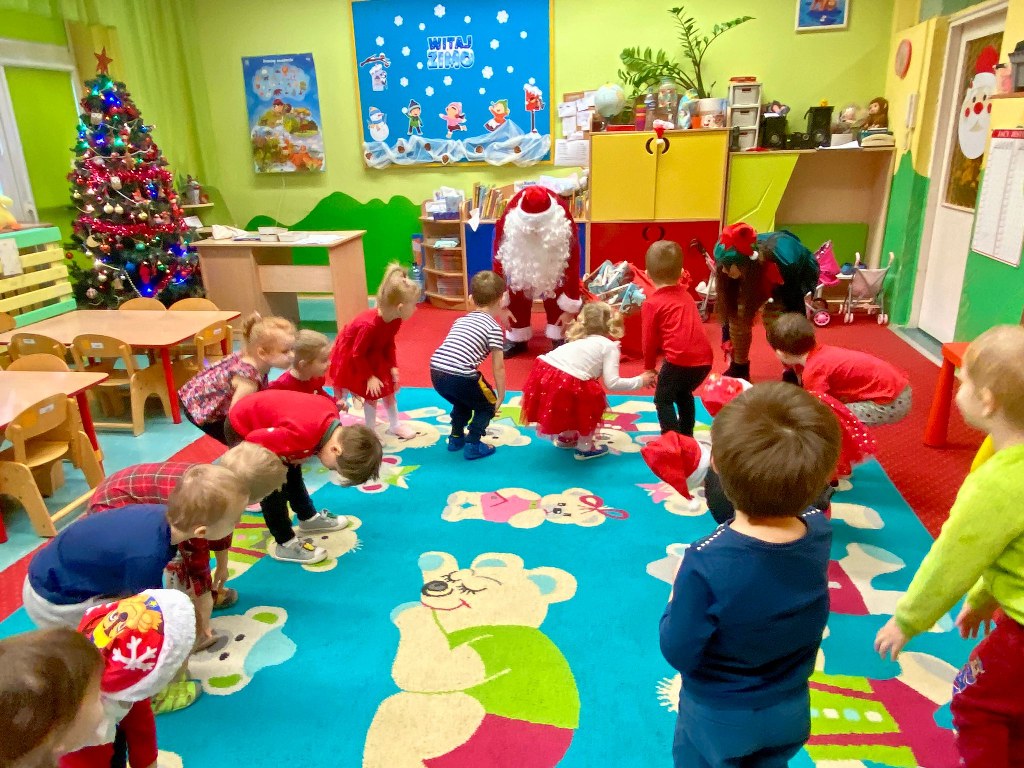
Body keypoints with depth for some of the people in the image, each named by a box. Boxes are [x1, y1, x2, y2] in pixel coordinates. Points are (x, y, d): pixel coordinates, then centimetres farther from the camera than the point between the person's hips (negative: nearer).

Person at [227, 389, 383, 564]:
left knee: (292, 473, 20)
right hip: (241, 430, -8)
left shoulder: (331, 414, -16)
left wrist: (289, 458, -2)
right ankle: (285, 545, 9)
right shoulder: (302, 434, -42)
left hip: (260, 419, 8)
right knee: (274, 488, -6)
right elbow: (253, 441, -32)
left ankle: (309, 518, 39)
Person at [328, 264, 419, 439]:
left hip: (373, 355, 7)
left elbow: (389, 344, 0)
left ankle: (394, 425, 25)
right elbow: (357, 354, -30)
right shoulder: (369, 325, -43)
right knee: (341, 394, 6)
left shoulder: (395, 320, -18)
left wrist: (393, 366, -7)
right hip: (349, 356, -7)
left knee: (388, 386, 9)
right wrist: (370, 377, -24)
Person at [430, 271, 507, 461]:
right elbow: (498, 367, 2)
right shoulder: (494, 328, 4)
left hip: (436, 373, 7)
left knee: (463, 401, 35)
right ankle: (472, 445, 14)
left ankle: (456, 438, 39)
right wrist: (501, 396, 12)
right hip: (460, 376, -6)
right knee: (487, 405, 20)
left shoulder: (461, 320, 23)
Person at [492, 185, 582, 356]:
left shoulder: (564, 225, -40)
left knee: (555, 290, -11)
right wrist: (501, 304, -25)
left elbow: (572, 264, -30)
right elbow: (499, 261, -28)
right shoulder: (508, 223, -39)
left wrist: (570, 307, -27)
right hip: (521, 254, 1)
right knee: (517, 291, -5)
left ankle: (559, 339, 2)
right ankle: (517, 339, 11)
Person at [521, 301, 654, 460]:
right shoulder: (610, 346, 8)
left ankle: (566, 437, 48)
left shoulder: (580, 340, 29)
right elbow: (612, 383, -2)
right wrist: (640, 381, 11)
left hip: (543, 374, 8)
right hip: (566, 383, -8)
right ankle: (584, 448, 25)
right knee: (593, 403, 17)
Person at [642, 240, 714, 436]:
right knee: (684, 394, 29)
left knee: (663, 399, 11)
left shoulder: (651, 304, 0)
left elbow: (650, 340, 2)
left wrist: (649, 367, 17)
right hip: (704, 358, 7)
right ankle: (686, 437, 36)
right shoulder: (685, 295, 19)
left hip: (680, 359, -7)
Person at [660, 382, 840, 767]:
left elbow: (679, 653, -24)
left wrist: (676, 600, -10)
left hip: (717, 717, -4)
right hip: (790, 711, 4)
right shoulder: (820, 532, -22)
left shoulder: (706, 563, -38)